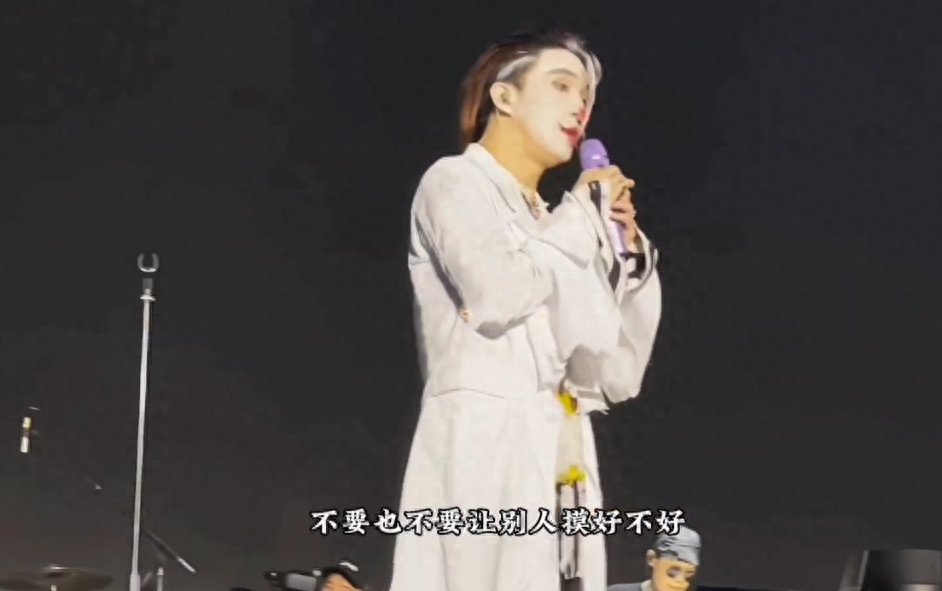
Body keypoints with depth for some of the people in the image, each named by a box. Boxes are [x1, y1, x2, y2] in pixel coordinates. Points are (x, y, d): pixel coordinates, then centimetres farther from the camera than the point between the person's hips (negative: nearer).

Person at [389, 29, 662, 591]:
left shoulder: (555, 232, 26)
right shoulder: (455, 182, 7)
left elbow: (616, 377, 21)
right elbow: (496, 294, -14)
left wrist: (628, 253, 13)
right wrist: (582, 214, 1)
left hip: (559, 473, 7)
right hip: (484, 453, -7)